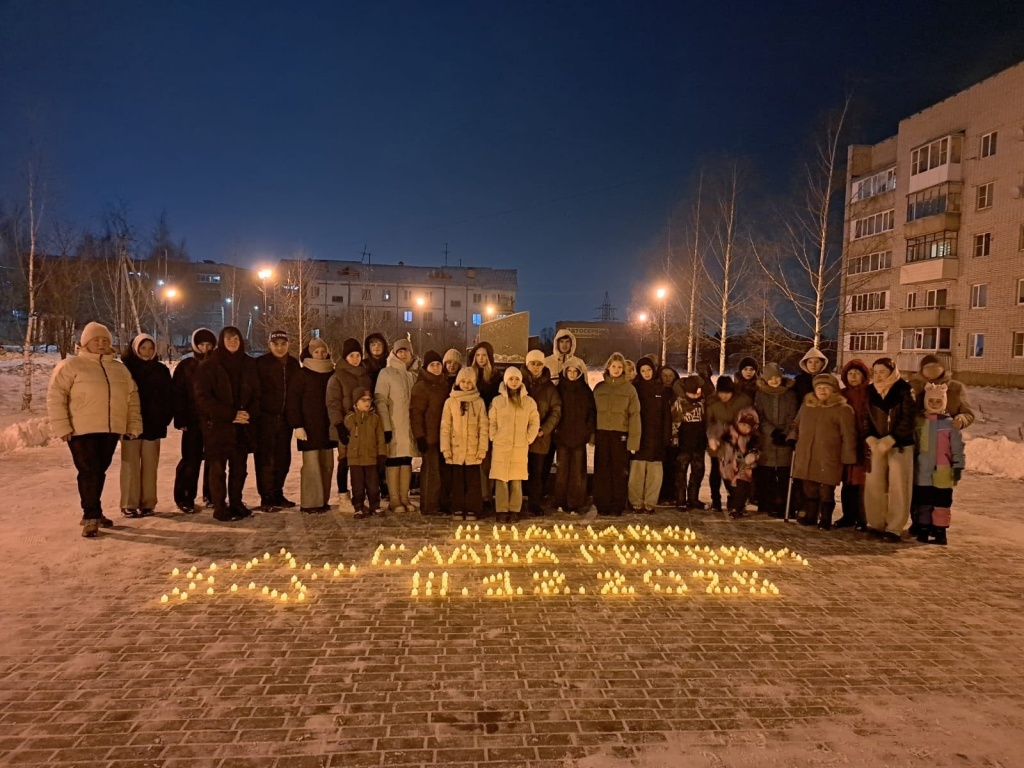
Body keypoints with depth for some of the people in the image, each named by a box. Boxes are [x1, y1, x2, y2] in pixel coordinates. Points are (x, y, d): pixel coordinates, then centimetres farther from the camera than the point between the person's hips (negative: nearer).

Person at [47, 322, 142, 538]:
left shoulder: (119, 368, 15)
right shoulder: (71, 366, -2)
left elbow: (132, 398, 16)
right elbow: (55, 397, -6)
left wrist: (133, 425, 9)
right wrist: (62, 427, -12)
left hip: (111, 429, 5)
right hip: (82, 430, -5)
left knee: (100, 472, 12)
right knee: (89, 472, -8)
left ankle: (93, 512, 24)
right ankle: (91, 516, 0)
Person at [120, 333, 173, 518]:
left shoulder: (161, 370, 8)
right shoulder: (125, 368, -1)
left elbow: (168, 397, 9)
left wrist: (166, 418, -1)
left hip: (153, 424, 2)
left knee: (150, 466, 5)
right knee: (130, 466, 1)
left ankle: (148, 503, 12)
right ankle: (129, 504, 6)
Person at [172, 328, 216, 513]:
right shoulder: (185, 366, 2)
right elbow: (177, 395, -2)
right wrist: (181, 421, -9)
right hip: (193, 422, -2)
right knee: (190, 461, -2)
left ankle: (211, 495, 19)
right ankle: (184, 498, 7)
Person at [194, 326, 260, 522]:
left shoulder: (249, 365, 10)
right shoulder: (209, 365, -2)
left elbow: (257, 394, 11)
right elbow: (203, 397, -8)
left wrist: (250, 414, -9)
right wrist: (230, 415, -16)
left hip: (243, 426, 4)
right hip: (217, 425, -4)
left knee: (239, 467, 7)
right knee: (218, 467, -1)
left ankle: (236, 504, 18)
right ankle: (220, 508, 5)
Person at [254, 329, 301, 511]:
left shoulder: (293, 364, 10)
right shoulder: (261, 363, -5)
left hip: (285, 418, 5)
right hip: (266, 418, -5)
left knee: (283, 459, 10)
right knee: (266, 459, -2)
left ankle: (277, 494, 22)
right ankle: (266, 498, 5)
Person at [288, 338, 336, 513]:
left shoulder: (332, 374, 10)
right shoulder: (303, 374, -2)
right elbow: (294, 401, -6)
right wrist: (297, 425, -14)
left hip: (328, 426, 5)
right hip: (310, 426, -5)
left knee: (327, 464, 5)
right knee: (311, 464, -5)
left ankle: (323, 500, 13)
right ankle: (310, 503, 1)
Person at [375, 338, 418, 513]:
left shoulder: (413, 375, 14)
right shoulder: (386, 373, -3)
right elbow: (380, 401, -9)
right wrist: (386, 426, -16)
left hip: (410, 426, 5)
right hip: (393, 426, -5)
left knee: (407, 460, 7)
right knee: (394, 460, -3)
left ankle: (404, 497, 12)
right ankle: (394, 499, 1)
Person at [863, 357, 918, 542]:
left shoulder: (904, 390, -8)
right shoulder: (870, 391, 4)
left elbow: (908, 420, -13)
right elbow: (865, 418, 5)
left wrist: (889, 441, -18)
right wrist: (871, 440, -10)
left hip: (900, 445, -4)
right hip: (876, 444, 4)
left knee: (897, 487, -2)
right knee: (874, 485, 4)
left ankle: (895, 528, 5)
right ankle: (876, 524, 15)